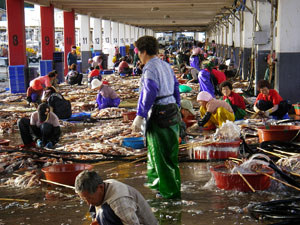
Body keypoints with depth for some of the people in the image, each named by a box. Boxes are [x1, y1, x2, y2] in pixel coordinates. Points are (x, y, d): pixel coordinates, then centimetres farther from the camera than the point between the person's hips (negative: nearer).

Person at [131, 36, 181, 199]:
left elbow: (149, 94, -21)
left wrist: (140, 117, -20)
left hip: (159, 114, -9)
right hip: (172, 111, 9)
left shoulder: (150, 69, -14)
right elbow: (176, 88, 17)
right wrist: (176, 109, 24)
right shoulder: (166, 66, 13)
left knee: (162, 155, 1)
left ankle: (170, 191, 8)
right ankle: (156, 180, 37)